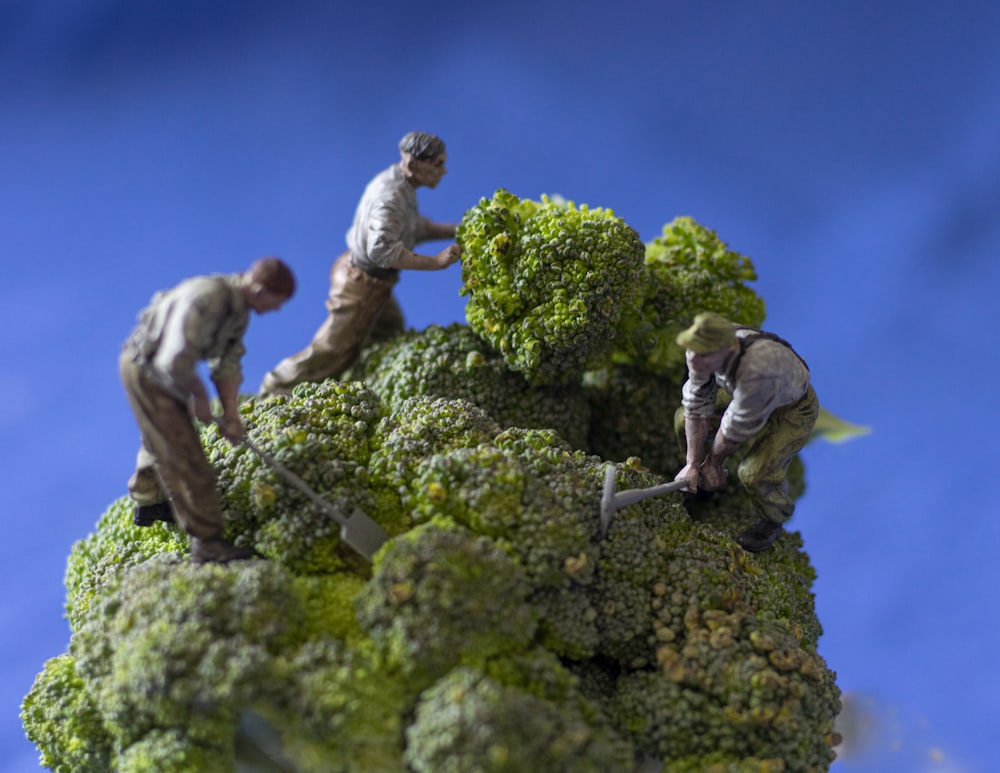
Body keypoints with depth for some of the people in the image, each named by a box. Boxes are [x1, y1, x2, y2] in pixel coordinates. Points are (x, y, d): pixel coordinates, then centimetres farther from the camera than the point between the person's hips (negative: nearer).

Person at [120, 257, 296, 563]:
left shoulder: (238, 309, -4)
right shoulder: (205, 300, -35)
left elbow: (227, 363, 3)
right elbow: (175, 362, -34)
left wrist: (231, 413, -3)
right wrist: (199, 395, -18)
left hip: (166, 369, 10)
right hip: (146, 368, -10)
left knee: (161, 439, 30)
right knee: (183, 455, -7)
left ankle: (148, 502, 55)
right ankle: (206, 541, 0)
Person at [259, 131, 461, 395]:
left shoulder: (399, 184, 3)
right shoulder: (390, 197, -29)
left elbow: (416, 229, 13)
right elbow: (383, 248, -40)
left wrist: (455, 230, 1)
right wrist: (435, 262, -41)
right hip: (362, 283, -10)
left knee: (391, 335, 22)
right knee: (332, 351, 1)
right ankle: (275, 392, 16)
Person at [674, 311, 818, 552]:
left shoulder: (758, 371, -46)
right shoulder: (704, 347, -28)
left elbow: (738, 426, -29)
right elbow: (697, 405, -17)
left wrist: (714, 461, -12)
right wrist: (693, 464, -14)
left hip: (792, 411, -6)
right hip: (746, 395, 6)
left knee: (755, 473, -21)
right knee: (686, 420, 1)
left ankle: (772, 520, 11)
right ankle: (703, 479, 29)